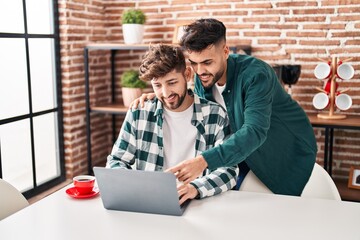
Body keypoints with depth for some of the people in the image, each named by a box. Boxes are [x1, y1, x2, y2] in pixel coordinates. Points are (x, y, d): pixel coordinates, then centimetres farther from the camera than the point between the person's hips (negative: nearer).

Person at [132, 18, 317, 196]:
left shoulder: (256, 74, -31)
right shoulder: (203, 76, -11)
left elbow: (255, 132, -42)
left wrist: (204, 160, -54)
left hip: (287, 153, -5)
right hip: (246, 151, 6)